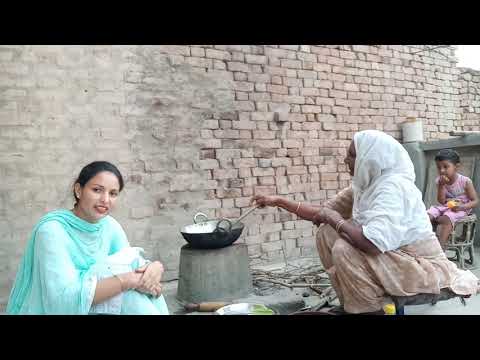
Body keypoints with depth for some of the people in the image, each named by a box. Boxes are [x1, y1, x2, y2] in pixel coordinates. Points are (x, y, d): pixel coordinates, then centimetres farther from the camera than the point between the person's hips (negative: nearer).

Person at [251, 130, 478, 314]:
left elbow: (372, 243, -39)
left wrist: (334, 218, -23)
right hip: (392, 257, 8)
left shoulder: (393, 186, -26)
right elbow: (323, 212, 9)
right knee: (326, 233, 1)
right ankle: (350, 303, 10)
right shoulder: (363, 186, -1)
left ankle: (372, 309, -5)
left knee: (344, 249, -27)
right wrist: (279, 201, 6)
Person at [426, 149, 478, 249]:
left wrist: (462, 207, -27)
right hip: (444, 207, 5)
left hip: (460, 209, -5)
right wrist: (441, 186, -18)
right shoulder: (439, 181, -2)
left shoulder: (465, 181, -11)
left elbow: (475, 201, -8)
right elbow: (441, 201, -6)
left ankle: (441, 247, -33)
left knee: (445, 219, -34)